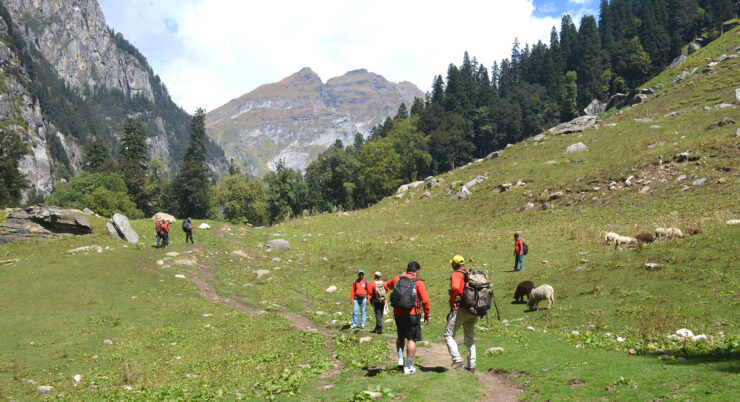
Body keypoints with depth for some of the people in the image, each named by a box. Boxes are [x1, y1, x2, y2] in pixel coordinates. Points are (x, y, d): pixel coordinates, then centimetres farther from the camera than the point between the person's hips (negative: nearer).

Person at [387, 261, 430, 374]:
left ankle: (400, 358, 15)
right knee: (412, 339, 3)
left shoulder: (397, 279, 6)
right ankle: (408, 366, 2)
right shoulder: (418, 282, -6)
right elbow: (425, 300, -10)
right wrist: (427, 315, 1)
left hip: (398, 313, 4)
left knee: (400, 337, 25)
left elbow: (389, 285, 29)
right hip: (412, 314, -4)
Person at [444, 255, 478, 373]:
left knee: (449, 334, 3)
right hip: (473, 311, 7)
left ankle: (458, 361, -8)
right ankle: (471, 365, 13)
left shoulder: (456, 275, -8)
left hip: (460, 310, -7)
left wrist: (452, 302, -14)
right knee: (470, 338, 16)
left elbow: (455, 288, -28)